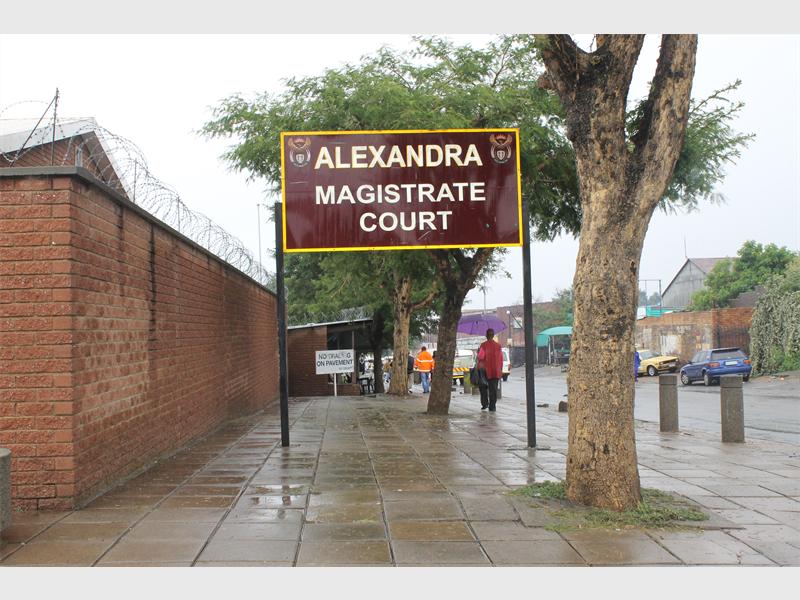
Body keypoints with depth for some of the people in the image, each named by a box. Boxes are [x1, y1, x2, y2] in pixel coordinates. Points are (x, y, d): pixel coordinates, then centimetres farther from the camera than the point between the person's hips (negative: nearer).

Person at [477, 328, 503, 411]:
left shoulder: (484, 345, -9)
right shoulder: (498, 346, 4)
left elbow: (480, 357, -15)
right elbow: (501, 359, 7)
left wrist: (478, 352, 4)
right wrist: (500, 371, 14)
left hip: (485, 370, -3)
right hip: (496, 372, 3)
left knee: (483, 387, 15)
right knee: (493, 389, 5)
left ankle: (485, 404, 10)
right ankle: (492, 406, 2)